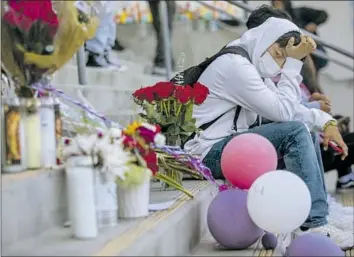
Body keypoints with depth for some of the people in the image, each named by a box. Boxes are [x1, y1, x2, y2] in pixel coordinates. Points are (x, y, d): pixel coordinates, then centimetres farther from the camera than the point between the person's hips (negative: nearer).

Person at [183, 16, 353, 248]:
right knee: (296, 131, -22)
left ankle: (318, 217, 4)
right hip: (211, 153, -10)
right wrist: (294, 63, -15)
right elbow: (283, 112, -20)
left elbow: (290, 108, 14)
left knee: (307, 132, 10)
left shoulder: (254, 66, 14)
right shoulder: (236, 66, -17)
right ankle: (314, 225, -23)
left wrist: (326, 122, -1)